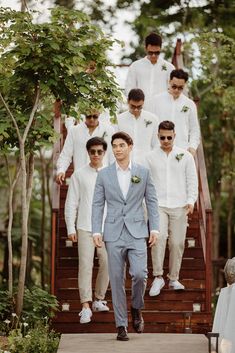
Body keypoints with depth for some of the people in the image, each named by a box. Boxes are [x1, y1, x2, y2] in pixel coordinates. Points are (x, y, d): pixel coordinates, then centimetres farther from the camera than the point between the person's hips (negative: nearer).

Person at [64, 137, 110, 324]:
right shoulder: (79, 175, 2)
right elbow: (71, 203, 4)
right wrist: (71, 228, -1)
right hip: (85, 227, -2)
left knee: (107, 263, 4)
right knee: (85, 265, -8)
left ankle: (99, 299, 22)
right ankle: (86, 307, -9)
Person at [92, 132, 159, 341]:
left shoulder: (143, 172, 6)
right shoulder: (104, 175, 6)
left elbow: (152, 202, 7)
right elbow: (97, 205, 6)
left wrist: (154, 229, -1)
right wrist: (96, 232, -3)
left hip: (137, 233, -1)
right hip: (113, 235, 1)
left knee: (139, 273, -16)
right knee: (117, 280, 1)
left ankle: (136, 308, 13)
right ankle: (121, 326, 9)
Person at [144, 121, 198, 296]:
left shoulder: (185, 156, 7)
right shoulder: (150, 157, 7)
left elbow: (192, 180, 8)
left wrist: (191, 201, -4)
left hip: (179, 206, 1)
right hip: (158, 205, -1)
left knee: (177, 243, 2)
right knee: (159, 237, -21)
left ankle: (174, 278, 16)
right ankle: (158, 277, -15)